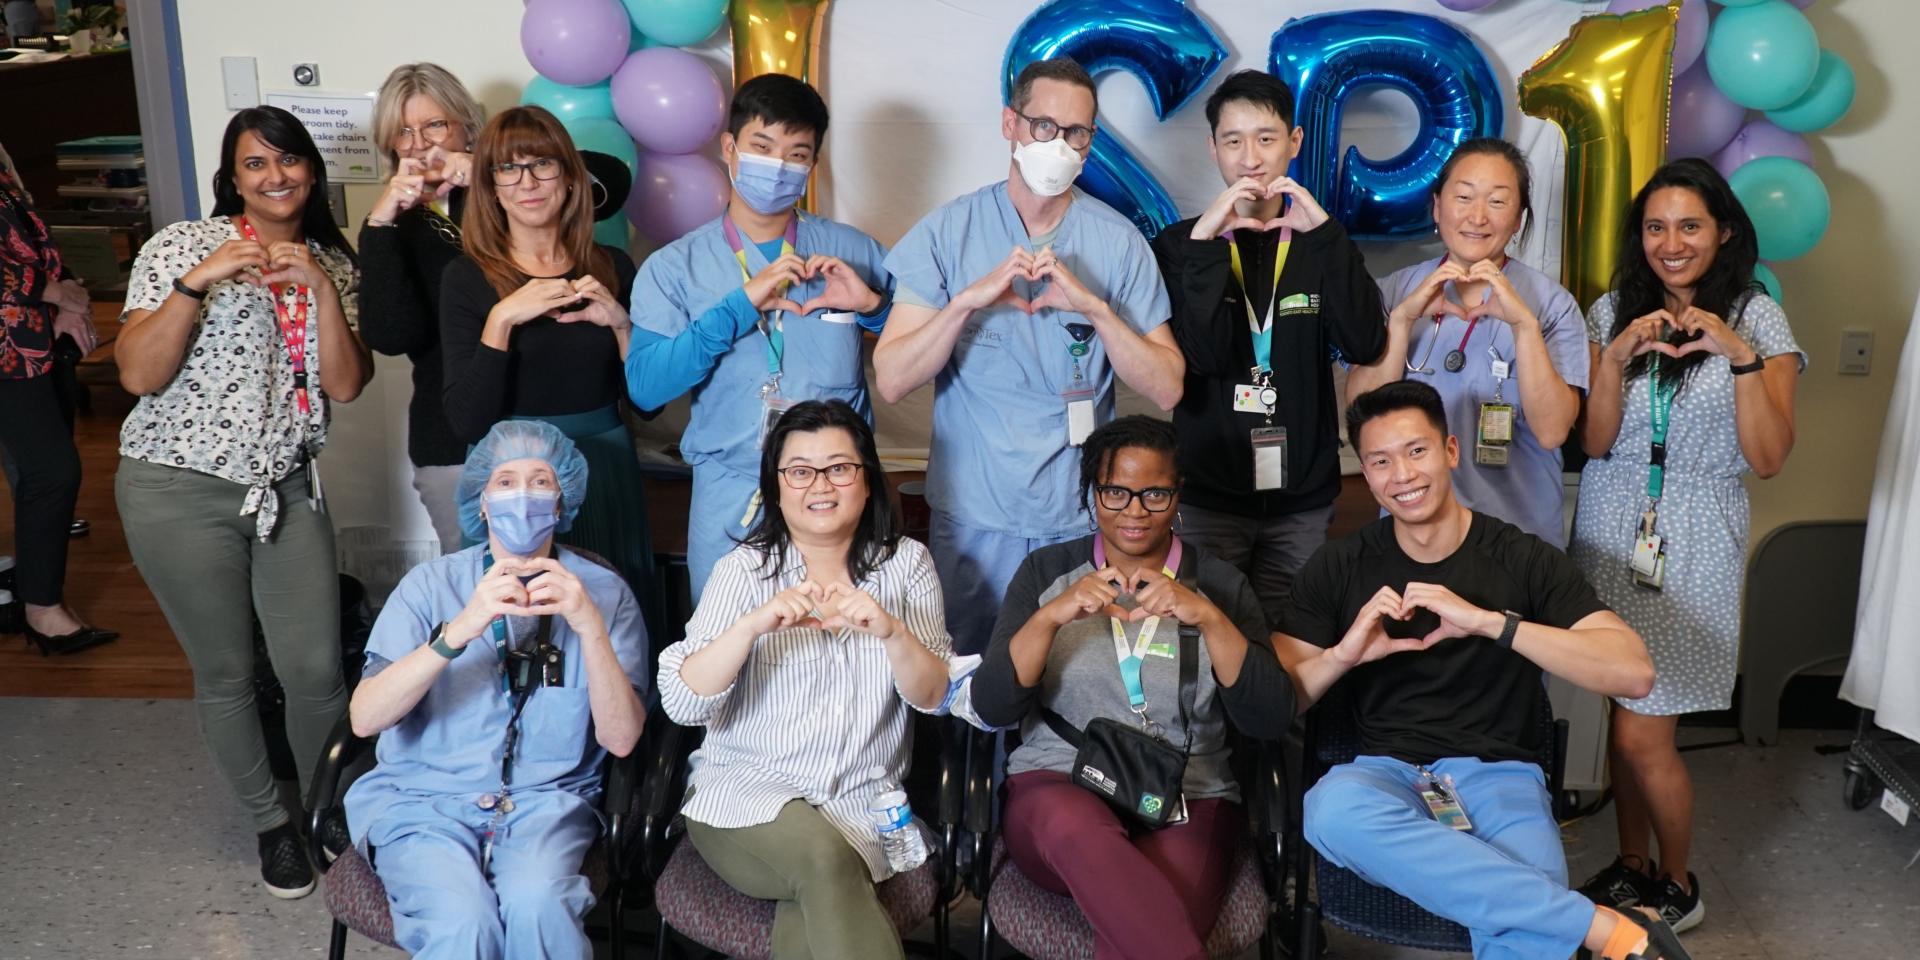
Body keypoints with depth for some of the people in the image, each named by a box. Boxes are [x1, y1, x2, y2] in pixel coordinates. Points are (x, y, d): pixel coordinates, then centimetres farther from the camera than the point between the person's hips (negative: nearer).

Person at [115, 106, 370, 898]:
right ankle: (271, 820, 30)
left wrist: (321, 286, -15)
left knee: (316, 669, 1)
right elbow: (138, 375, -14)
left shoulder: (333, 263, 6)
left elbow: (345, 385, -5)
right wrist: (198, 281, -24)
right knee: (226, 673, 9)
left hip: (285, 488, 3)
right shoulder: (182, 246, -6)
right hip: (179, 491, -3)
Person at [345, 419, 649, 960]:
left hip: (544, 802, 1)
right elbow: (365, 718, -8)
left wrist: (589, 625, -18)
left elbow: (621, 740, -5)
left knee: (537, 904, -31)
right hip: (423, 800, 0)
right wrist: (460, 629, -21)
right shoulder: (431, 584, 6)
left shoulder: (602, 591, 6)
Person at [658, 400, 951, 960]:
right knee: (823, 856, -32)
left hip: (861, 808, 1)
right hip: (743, 793, 0)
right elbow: (681, 703, -10)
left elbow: (933, 698, -3)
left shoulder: (906, 563, 5)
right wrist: (751, 626, -27)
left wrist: (892, 632, -23)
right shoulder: (744, 568, 0)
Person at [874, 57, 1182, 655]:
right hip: (973, 516, 0)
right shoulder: (948, 232, -2)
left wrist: (1093, 307, -19)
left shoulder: (1119, 242, -1)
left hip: (1083, 517, 1)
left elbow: (1166, 390, -6)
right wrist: (969, 300, -22)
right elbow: (891, 381, -8)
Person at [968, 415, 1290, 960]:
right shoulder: (1046, 572, 7)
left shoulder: (1219, 585, 7)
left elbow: (1270, 721, -5)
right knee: (1078, 830, -36)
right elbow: (992, 708, -3)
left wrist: (1209, 618, -19)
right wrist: (1050, 616, -19)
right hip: (1057, 785, 2)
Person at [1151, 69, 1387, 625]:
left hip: (1304, 499, 2)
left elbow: (1364, 346, -11)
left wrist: (1324, 232, -18)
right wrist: (1207, 240, -22)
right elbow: (1201, 356, -15)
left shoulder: (1320, 244, 6)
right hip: (1209, 495, -2)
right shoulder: (1181, 245, 1)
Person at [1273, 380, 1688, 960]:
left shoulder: (1525, 559, 3)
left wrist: (1489, 621, -19)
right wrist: (1344, 654, -16)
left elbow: (1634, 673, -9)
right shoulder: (1337, 569, 6)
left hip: (1500, 776, -2)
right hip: (1388, 773, 3)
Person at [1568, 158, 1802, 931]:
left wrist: (1741, 356, -22)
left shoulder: (1758, 319, -3)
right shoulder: (1613, 312, 3)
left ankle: (1678, 887, 20)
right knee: (1622, 717, 10)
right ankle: (1632, 866, 30)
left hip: (1692, 545, -3)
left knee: (1643, 736, -4)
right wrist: (1615, 358, -17)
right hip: (1611, 533, 3)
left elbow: (1768, 458, -10)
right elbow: (1594, 442, -2)